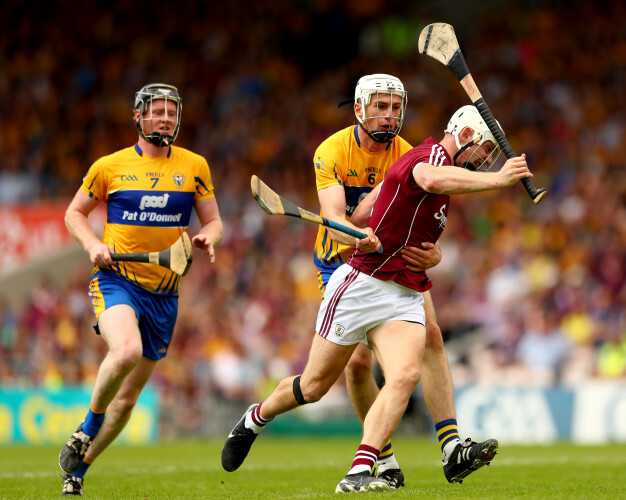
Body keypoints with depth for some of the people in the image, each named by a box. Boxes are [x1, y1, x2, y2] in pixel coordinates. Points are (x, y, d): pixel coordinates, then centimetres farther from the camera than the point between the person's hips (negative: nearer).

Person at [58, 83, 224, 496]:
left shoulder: (194, 166, 6)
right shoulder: (109, 167, 1)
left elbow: (214, 221, 11)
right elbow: (75, 213, 12)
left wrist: (208, 238, -12)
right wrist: (93, 244, -7)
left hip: (163, 292, 3)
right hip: (116, 280, -3)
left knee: (128, 396, 6)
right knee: (127, 350, -34)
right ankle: (87, 429, -9)